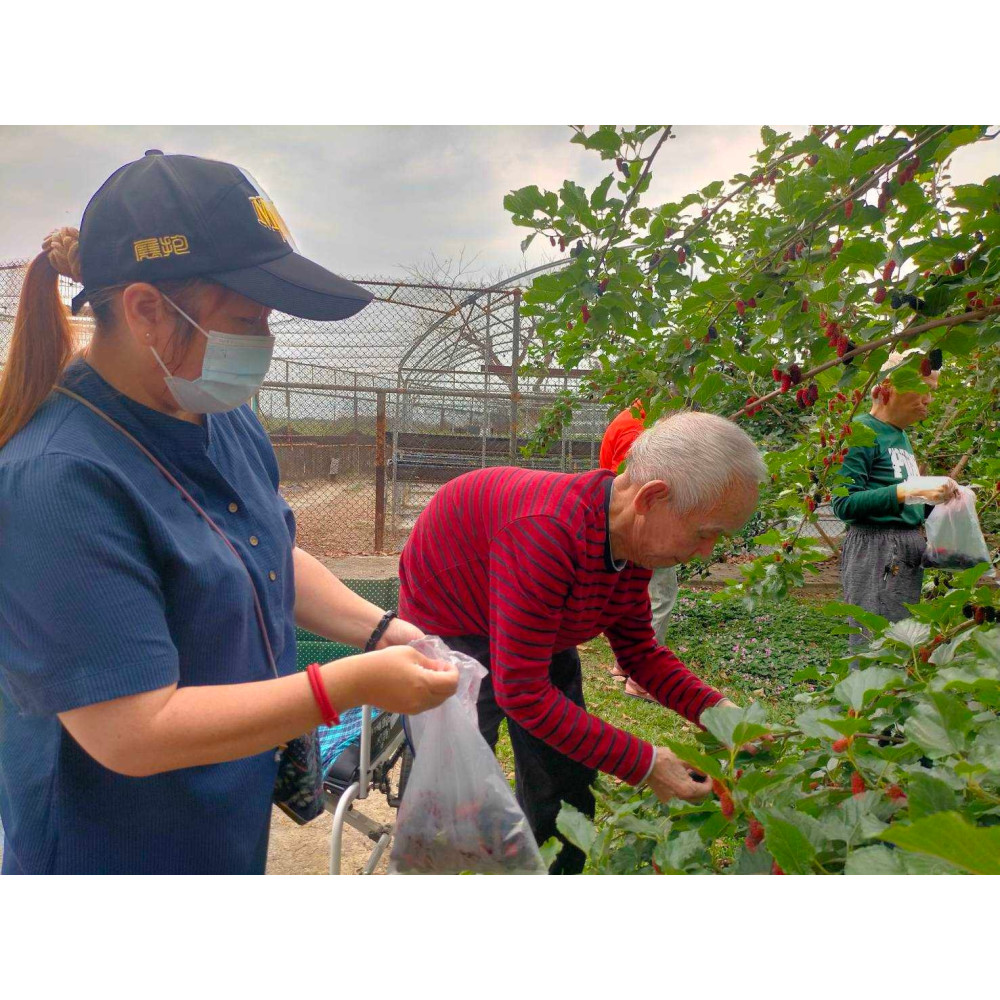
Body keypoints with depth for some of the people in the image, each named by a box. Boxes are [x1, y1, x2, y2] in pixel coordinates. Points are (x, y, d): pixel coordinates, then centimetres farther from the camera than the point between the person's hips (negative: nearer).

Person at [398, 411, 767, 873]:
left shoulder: (634, 537, -13)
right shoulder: (548, 532, -41)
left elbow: (639, 651, 0)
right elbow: (521, 691, -36)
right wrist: (643, 765, -29)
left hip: (544, 639, 8)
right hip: (451, 624, -7)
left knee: (565, 783, 12)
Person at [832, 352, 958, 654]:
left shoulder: (901, 435, 16)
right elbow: (844, 503, -18)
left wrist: (935, 496, 6)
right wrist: (906, 492, -24)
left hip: (908, 554, 9)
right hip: (875, 552, -9)